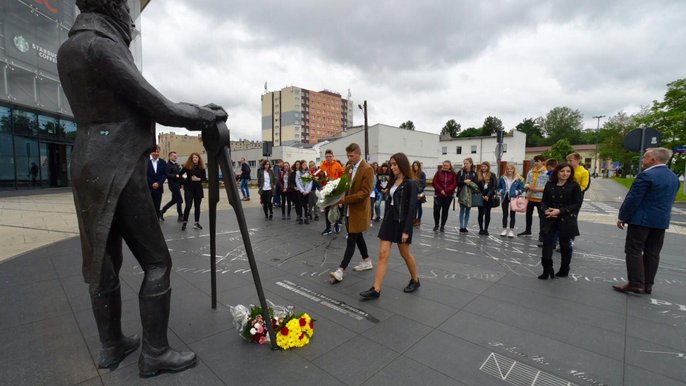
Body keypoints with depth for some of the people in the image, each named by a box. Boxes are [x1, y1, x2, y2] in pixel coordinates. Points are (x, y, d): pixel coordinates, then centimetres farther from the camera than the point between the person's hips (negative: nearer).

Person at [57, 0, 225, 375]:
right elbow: (158, 107, -15)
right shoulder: (101, 45, -11)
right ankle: (154, 352, 11)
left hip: (93, 168, 10)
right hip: (117, 170, -9)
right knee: (156, 262, -1)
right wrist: (206, 114, -1)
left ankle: (111, 346, 28)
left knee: (104, 260, 14)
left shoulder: (68, 49, 17)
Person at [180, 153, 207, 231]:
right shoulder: (187, 166, -3)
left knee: (197, 206, 7)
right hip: (189, 189, -2)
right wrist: (184, 182, 1)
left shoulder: (202, 167, 3)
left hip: (198, 189, 2)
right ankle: (184, 222, 6)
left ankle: (197, 222, 15)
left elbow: (204, 178, 3)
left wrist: (198, 179, -14)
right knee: (188, 206, -7)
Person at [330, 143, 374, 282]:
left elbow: (365, 192, -20)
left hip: (359, 209, -8)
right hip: (349, 208, 8)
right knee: (357, 236, 17)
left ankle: (340, 270, -5)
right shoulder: (348, 168, 9)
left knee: (351, 239, -6)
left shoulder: (367, 169, -14)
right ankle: (367, 261, 34)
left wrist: (345, 199, -25)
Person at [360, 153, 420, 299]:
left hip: (402, 222, -6)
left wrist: (406, 230, -19)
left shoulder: (411, 184, -13)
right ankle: (376, 289, 3)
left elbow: (412, 208, -17)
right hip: (389, 220, 6)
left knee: (405, 254, 12)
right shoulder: (393, 181, 9)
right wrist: (385, 220, 14)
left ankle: (415, 280, 37)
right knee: (383, 254, 1)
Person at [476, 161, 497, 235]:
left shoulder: (492, 175, 4)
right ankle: (481, 229, 11)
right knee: (481, 213, 3)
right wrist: (480, 195, -8)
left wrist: (488, 195, -11)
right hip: (481, 196, 0)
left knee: (487, 213, 3)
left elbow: (494, 187, -1)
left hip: (489, 197, 0)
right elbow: (476, 186, 1)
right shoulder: (478, 175, 4)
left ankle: (486, 229, 11)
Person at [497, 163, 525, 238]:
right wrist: (501, 192, -5)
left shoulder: (518, 179, -5)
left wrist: (516, 193, -15)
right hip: (505, 198, 2)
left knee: (512, 214, 5)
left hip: (513, 198, -2)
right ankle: (504, 229, 18)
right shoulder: (502, 178, 2)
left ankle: (511, 230, 13)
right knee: (505, 214, 9)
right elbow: (499, 187, 11)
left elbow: (522, 188, -2)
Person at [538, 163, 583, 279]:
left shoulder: (574, 186, -4)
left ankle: (564, 270, 28)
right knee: (547, 243, -5)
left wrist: (560, 211, -18)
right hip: (550, 219, 2)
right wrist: (546, 210, -12)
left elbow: (577, 203, -9)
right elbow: (544, 201, 8)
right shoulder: (549, 185, 5)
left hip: (566, 220, -2)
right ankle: (547, 270, 4)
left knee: (565, 245, 11)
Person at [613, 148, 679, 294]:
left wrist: (622, 217, -9)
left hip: (642, 219, -8)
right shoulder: (674, 177, 11)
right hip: (662, 221, 8)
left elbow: (633, 199, -17)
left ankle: (636, 284, -3)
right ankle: (647, 285, 17)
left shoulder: (646, 175, -16)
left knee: (634, 251, -2)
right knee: (653, 253, 11)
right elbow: (669, 201, 16)